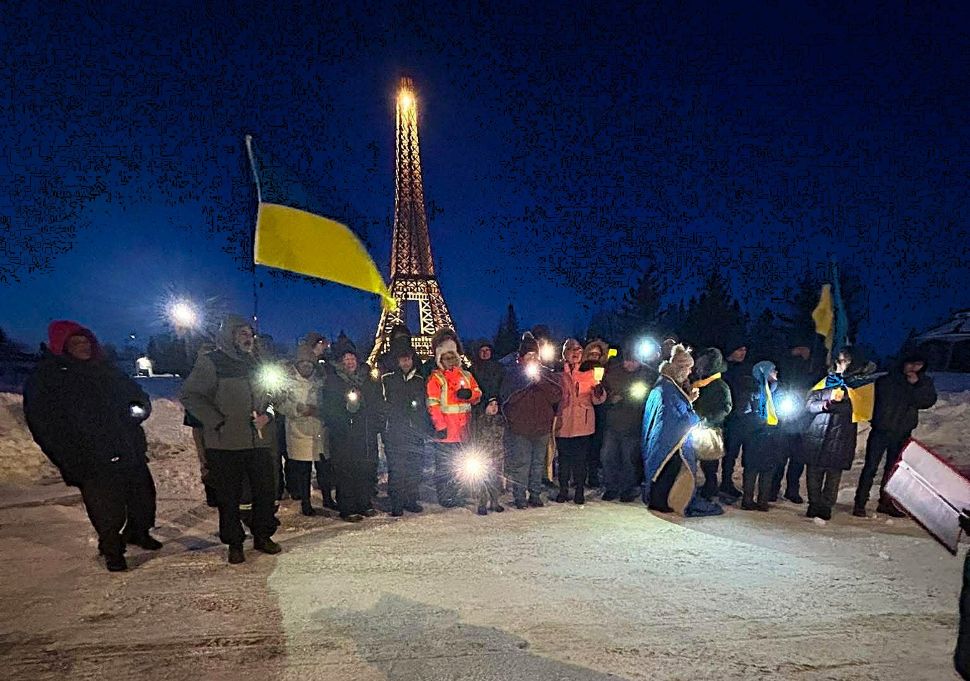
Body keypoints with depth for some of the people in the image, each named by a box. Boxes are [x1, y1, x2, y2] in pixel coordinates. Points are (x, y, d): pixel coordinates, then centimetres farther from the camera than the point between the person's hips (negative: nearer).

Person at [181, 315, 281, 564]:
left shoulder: (255, 364, 14)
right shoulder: (211, 362, -3)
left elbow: (271, 397, 21)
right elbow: (190, 396, -7)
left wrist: (267, 414, 1)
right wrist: (218, 422, -13)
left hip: (259, 441, 5)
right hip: (225, 443, -5)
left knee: (266, 491, 9)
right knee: (229, 496, 6)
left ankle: (262, 536, 27)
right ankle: (234, 543, 22)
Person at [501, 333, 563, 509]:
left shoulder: (545, 372, 8)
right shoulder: (513, 372, 0)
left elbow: (558, 394, -3)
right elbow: (509, 397, -11)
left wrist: (540, 380, -15)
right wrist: (528, 381, -16)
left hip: (542, 426, 3)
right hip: (520, 427, -3)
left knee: (538, 462, 11)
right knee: (521, 463, -2)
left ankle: (535, 495, 22)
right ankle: (519, 496, 9)